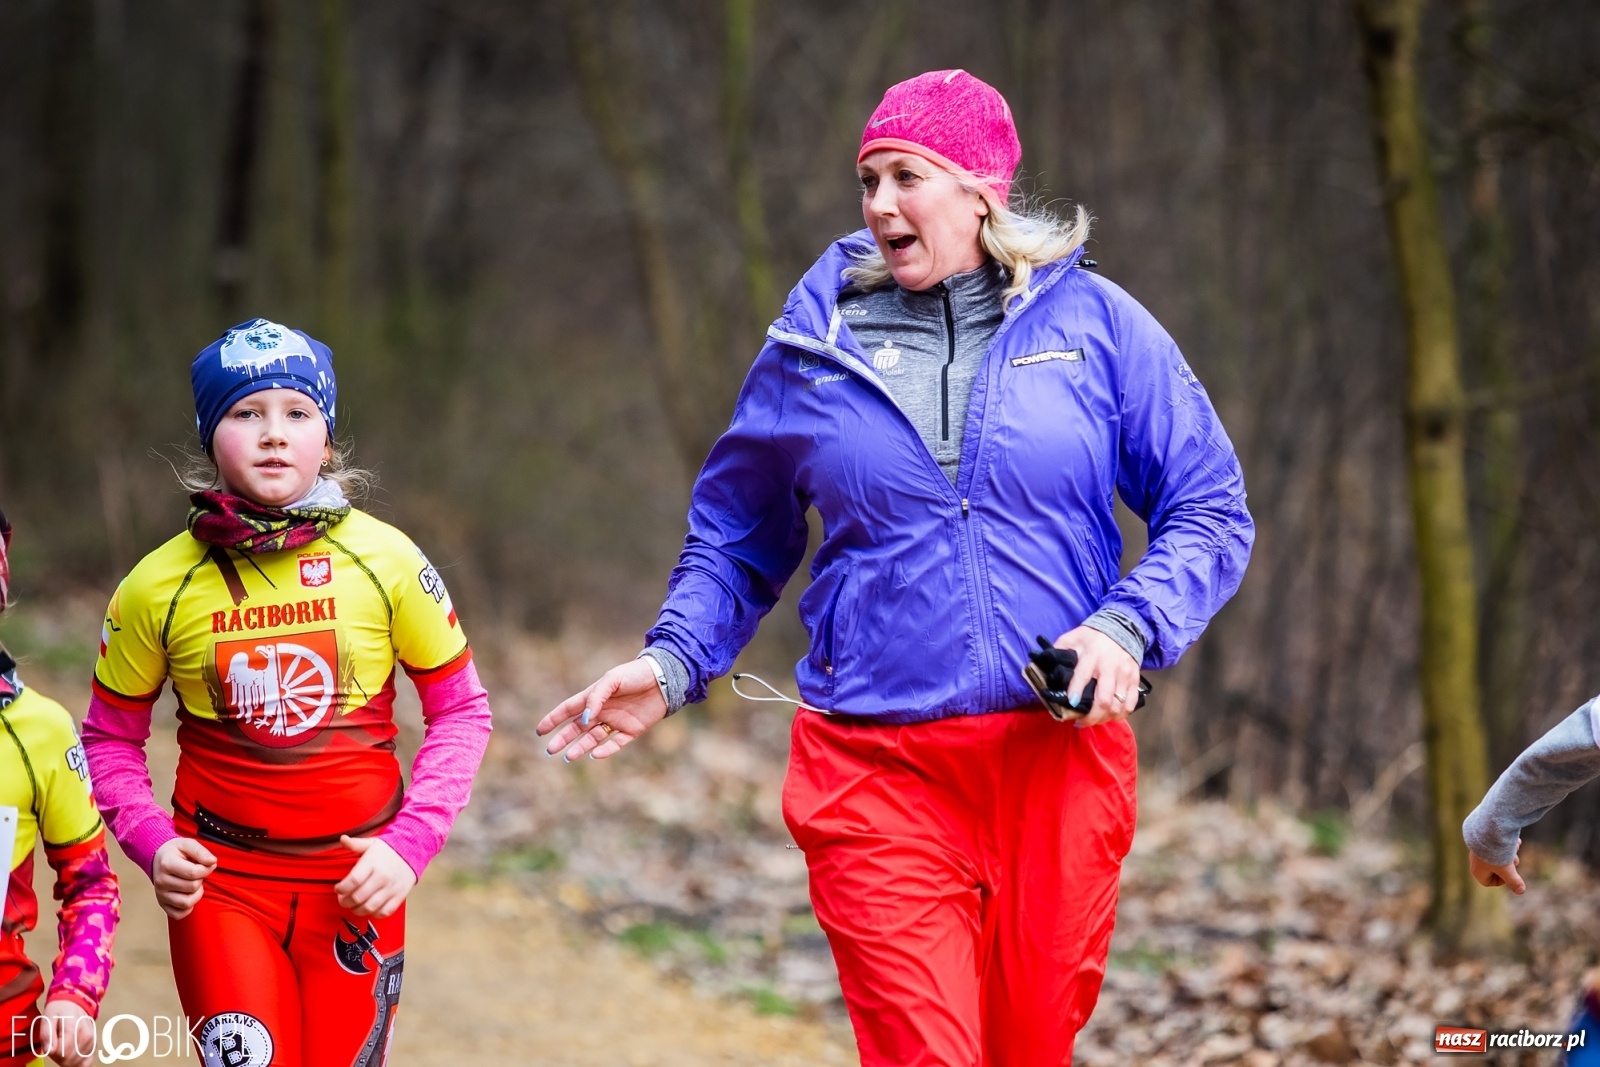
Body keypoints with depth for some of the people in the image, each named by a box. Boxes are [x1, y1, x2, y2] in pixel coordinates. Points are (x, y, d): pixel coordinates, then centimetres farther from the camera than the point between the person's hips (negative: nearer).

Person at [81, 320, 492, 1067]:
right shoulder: (159, 586, -6)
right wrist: (151, 843, -9)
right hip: (221, 879, -1)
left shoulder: (386, 561, -6)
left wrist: (409, 844, -8)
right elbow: (110, 738, 7)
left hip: (355, 879, 1)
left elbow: (460, 710, 3)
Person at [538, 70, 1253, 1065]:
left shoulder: (1096, 324, 3)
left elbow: (1210, 514, 6)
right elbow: (737, 540, 17)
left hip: (1060, 754, 1)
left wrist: (1128, 628, -11)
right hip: (876, 774, 0)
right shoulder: (816, 346, 7)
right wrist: (670, 665, 1)